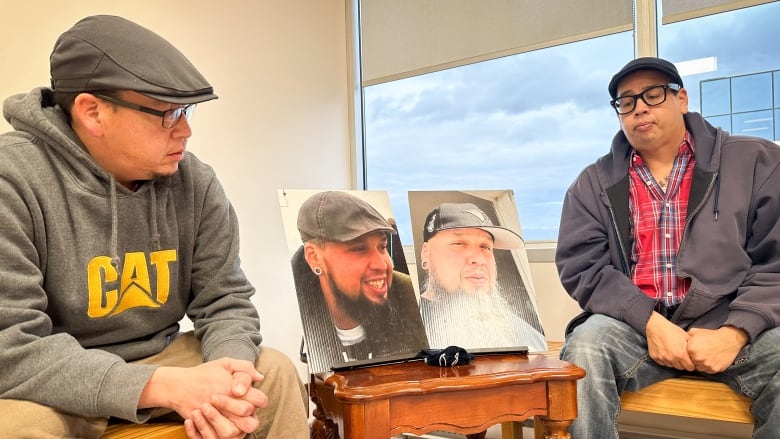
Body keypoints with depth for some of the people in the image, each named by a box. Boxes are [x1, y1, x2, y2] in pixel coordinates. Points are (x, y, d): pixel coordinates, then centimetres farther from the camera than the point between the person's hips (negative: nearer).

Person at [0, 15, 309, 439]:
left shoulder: (195, 182, -8)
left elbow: (224, 300, -5)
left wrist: (230, 368, -28)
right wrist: (165, 386, -35)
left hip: (160, 359, 4)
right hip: (47, 388, -3)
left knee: (273, 371, -10)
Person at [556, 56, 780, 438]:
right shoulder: (594, 183, 10)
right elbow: (580, 266, -1)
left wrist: (735, 332, -15)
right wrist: (650, 322, -15)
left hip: (728, 321, 0)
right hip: (636, 322, 1)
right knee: (584, 347, -30)